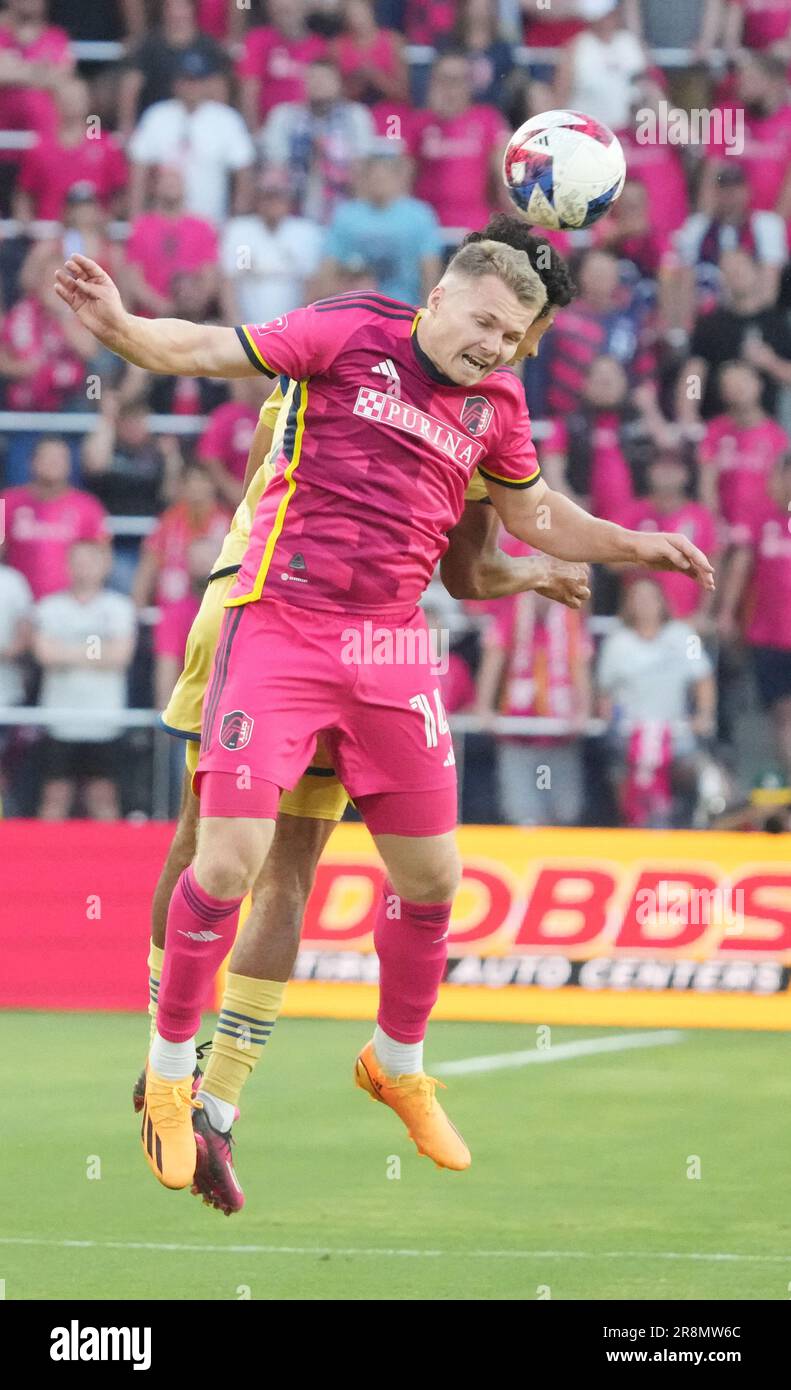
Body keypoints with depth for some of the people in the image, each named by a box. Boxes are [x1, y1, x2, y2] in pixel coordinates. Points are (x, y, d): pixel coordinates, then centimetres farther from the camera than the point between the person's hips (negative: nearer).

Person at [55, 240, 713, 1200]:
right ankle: (169, 1075, 8)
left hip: (390, 650, 5)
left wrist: (633, 546, 17)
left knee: (431, 877, 9)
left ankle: (397, 1066, 34)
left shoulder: (495, 403, 10)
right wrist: (123, 329, -24)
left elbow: (533, 515, 27)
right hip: (281, 626, -5)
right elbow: (209, 351, -6)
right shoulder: (350, 334, -4)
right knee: (229, 861, -12)